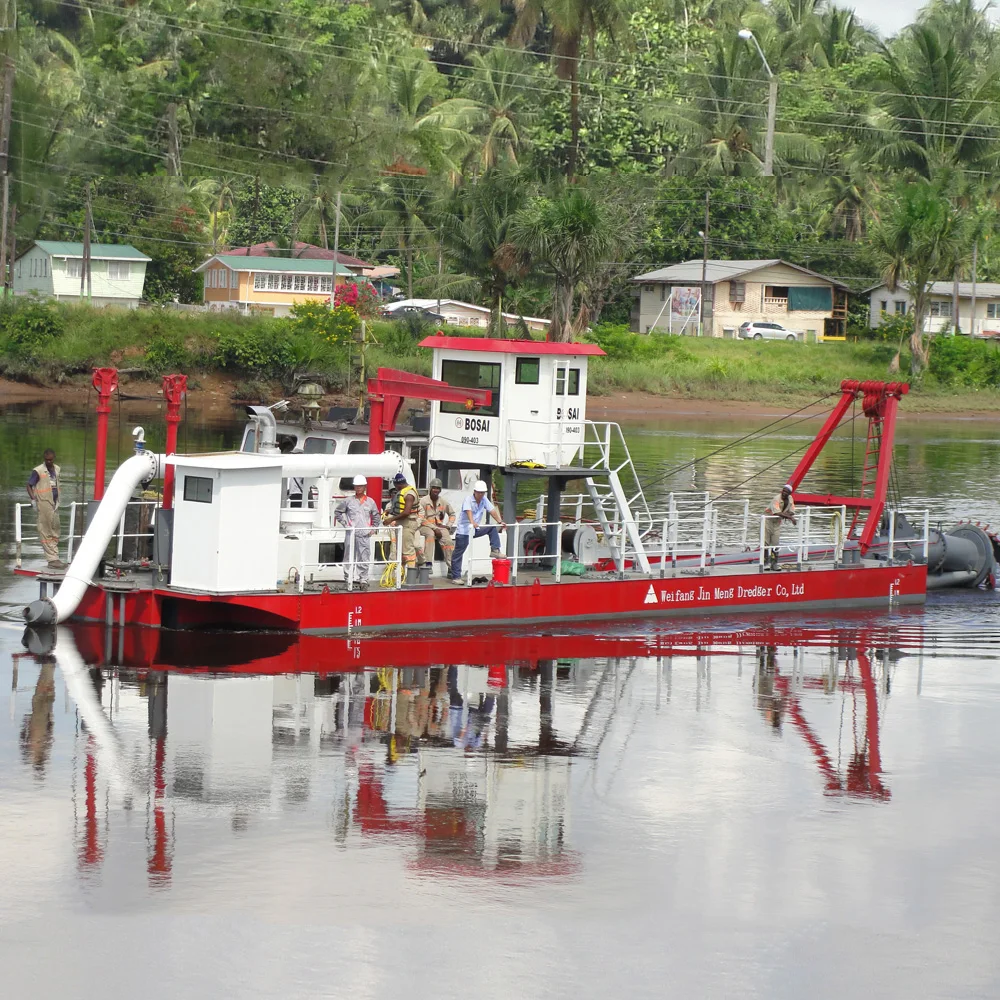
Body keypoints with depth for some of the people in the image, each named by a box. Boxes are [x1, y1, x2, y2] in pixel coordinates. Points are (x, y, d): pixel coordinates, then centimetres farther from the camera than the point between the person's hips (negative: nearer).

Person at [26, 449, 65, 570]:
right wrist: (33, 500, -14)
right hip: (44, 505, -7)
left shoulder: (56, 469, 11)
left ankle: (54, 558, 17)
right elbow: (29, 485, -4)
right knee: (46, 533, -4)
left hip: (54, 504, 7)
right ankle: (52, 559, -6)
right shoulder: (38, 471, -8)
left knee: (55, 532, 11)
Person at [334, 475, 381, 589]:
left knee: (364, 559, 0)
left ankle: (363, 580, 4)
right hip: (351, 534, -1)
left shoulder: (370, 502, 11)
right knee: (350, 558, -1)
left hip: (365, 535, 1)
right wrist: (345, 524, 4)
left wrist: (373, 528, 11)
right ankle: (350, 578, 3)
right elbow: (337, 511, 13)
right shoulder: (348, 501, 5)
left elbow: (376, 516, 23)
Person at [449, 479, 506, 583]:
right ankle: (456, 577, 0)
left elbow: (492, 510, -2)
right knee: (458, 554, -3)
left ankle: (495, 550, -3)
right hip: (463, 530, -6)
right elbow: (468, 511, -33)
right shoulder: (468, 500, -16)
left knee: (493, 529, -4)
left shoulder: (484, 500, 3)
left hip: (476, 529, 6)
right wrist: (472, 523, -51)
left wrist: (500, 522, -14)